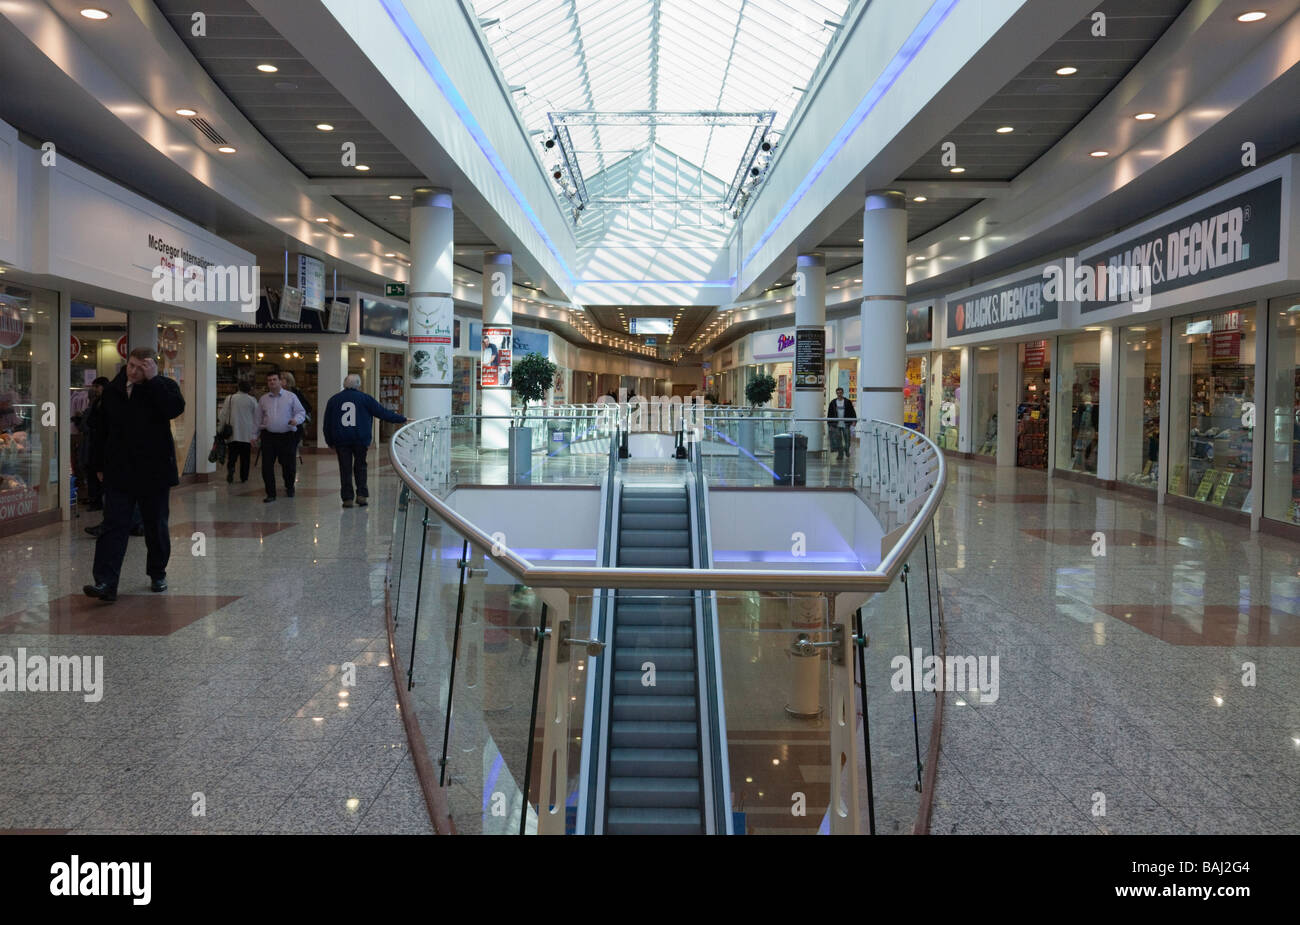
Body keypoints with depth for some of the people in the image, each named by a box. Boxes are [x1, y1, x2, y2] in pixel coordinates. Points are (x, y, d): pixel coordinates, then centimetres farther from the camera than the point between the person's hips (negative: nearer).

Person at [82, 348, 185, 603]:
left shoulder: (163, 386, -2)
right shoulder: (112, 391, 7)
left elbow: (175, 409, -24)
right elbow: (102, 430, 13)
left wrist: (152, 380, -22)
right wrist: (100, 465, 11)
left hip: (154, 472, -2)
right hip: (118, 473, 2)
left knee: (156, 526, 10)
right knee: (113, 526, -6)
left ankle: (158, 573, 27)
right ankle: (106, 583, -11)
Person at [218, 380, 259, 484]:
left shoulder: (230, 399, -1)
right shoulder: (252, 400, -1)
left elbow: (223, 416, 2)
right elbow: (256, 418, 4)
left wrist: (220, 430, 11)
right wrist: (254, 434, 12)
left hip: (232, 433, 0)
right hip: (247, 435, 0)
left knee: (232, 457, 5)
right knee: (245, 458, 7)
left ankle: (230, 469, -18)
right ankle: (244, 477, 11)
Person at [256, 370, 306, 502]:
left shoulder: (291, 396, 3)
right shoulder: (263, 399, 12)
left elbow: (301, 412, 3)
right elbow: (259, 419, 19)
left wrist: (296, 419, -19)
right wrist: (256, 435, 17)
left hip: (287, 436, -2)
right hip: (268, 436, 2)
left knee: (289, 465, 5)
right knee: (267, 466, -4)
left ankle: (289, 486, 32)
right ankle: (270, 494, 5)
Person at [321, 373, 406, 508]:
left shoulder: (333, 400, 9)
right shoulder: (365, 398, 2)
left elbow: (327, 423, 13)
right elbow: (383, 412, 3)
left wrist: (330, 442, 20)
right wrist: (402, 419, 12)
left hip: (341, 440, 1)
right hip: (361, 440, -1)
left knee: (345, 469, 5)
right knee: (360, 466, 12)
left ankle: (347, 498, 3)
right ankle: (361, 494, 3)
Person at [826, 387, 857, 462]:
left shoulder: (847, 402, 2)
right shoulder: (833, 402, 6)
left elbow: (853, 413, 5)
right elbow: (829, 414, 10)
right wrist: (830, 424, 6)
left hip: (846, 425, -1)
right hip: (836, 425, 1)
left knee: (847, 440, 0)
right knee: (838, 441, -1)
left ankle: (846, 454, 20)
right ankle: (840, 455, 6)